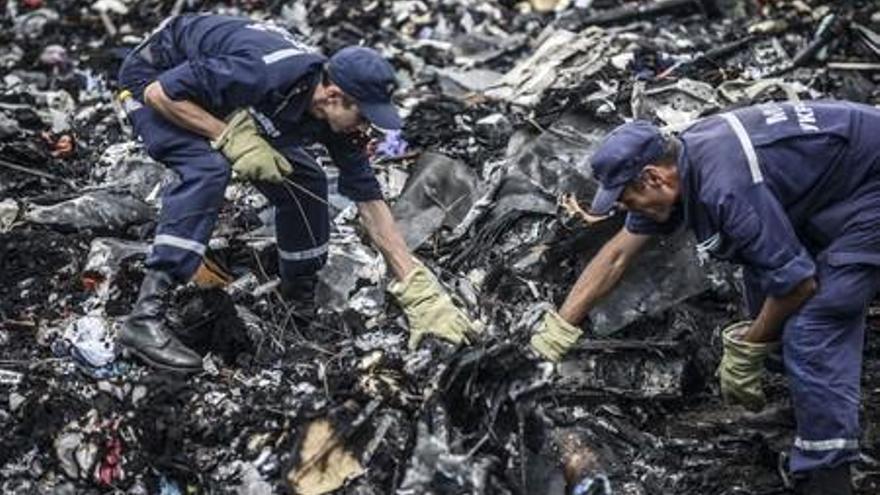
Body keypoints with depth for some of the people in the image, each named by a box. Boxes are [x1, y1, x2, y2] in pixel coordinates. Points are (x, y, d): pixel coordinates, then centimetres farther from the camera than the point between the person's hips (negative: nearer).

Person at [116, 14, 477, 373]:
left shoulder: (335, 116, -17)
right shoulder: (263, 73, -39)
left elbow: (370, 202, -12)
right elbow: (160, 92, -31)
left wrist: (419, 293, -15)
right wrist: (232, 138, -34)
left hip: (216, 95, 7)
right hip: (152, 77, -7)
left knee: (305, 182, -3)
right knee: (208, 169, -33)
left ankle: (301, 300, 17)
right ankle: (145, 317, -35)